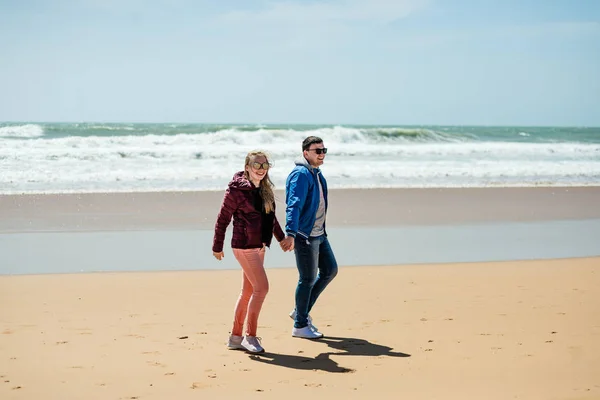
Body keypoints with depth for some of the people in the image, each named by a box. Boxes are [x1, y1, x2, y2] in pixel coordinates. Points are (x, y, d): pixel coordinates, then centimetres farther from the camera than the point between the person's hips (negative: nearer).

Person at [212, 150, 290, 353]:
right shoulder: (237, 189, -13)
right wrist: (217, 247, -6)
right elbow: (222, 219, -9)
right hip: (244, 246, -8)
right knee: (261, 287, -12)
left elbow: (270, 215, 24)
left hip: (259, 246, 8)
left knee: (248, 291, 11)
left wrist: (281, 237, 29)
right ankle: (250, 336, -2)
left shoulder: (265, 189, 9)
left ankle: (235, 337, 20)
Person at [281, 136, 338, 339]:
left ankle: (301, 312, 23)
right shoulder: (301, 175, -18)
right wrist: (291, 233, -40)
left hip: (319, 233, 10)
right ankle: (300, 326, 11)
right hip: (304, 235, -10)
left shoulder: (317, 174, 13)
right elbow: (294, 205, -29)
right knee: (308, 279, -2)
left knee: (330, 271, 14)